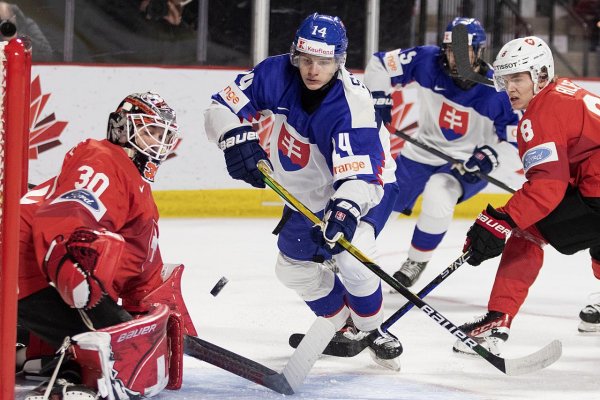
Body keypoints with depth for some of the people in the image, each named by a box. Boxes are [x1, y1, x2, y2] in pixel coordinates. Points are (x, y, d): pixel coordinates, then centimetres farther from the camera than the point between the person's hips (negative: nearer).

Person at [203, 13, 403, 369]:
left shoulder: (353, 104, -37)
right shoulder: (276, 75, -22)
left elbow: (360, 174, -45)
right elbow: (224, 106, -17)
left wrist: (344, 211, -62)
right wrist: (239, 139, -36)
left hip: (365, 184, -7)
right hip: (309, 192, 7)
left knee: (351, 260, -27)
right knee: (295, 266, 15)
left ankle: (372, 332, 0)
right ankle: (343, 328, 38)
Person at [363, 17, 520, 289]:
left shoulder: (497, 90, -20)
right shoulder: (428, 62, -16)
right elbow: (379, 64, -5)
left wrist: (490, 156, -27)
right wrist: (379, 98, -14)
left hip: (466, 164, -3)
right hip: (421, 154, 4)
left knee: (438, 195, -33)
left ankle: (417, 261, -11)